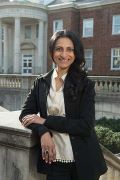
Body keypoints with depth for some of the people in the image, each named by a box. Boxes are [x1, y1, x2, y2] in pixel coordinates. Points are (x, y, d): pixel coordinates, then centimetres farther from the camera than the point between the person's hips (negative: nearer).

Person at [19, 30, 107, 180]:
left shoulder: (85, 85, -7)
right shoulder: (41, 83, 1)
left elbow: (86, 126, -14)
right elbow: (25, 114, -1)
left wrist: (45, 121, -16)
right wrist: (43, 132, -21)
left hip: (84, 162, -1)